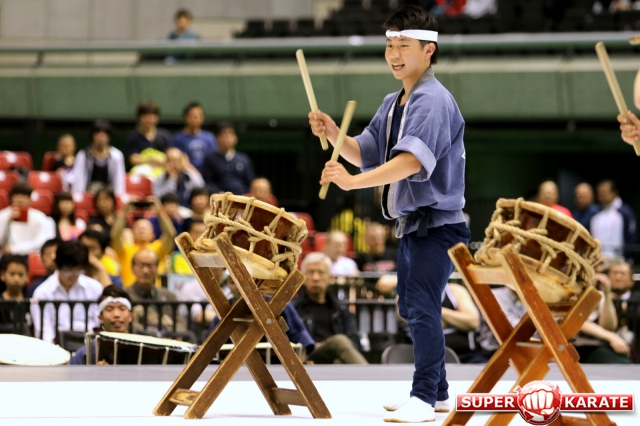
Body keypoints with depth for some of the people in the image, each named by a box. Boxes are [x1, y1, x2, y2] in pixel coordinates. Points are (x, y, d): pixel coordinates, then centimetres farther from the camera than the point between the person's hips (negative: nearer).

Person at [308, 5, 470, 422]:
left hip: (437, 223, -10)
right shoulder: (393, 103, 12)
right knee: (412, 308, 17)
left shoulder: (433, 101, -17)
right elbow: (366, 153, 18)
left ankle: (424, 399, -15)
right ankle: (437, 390, 28)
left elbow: (412, 160, -30)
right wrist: (336, 137, -3)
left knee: (423, 305, -15)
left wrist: (353, 181, -37)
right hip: (411, 223, 10)